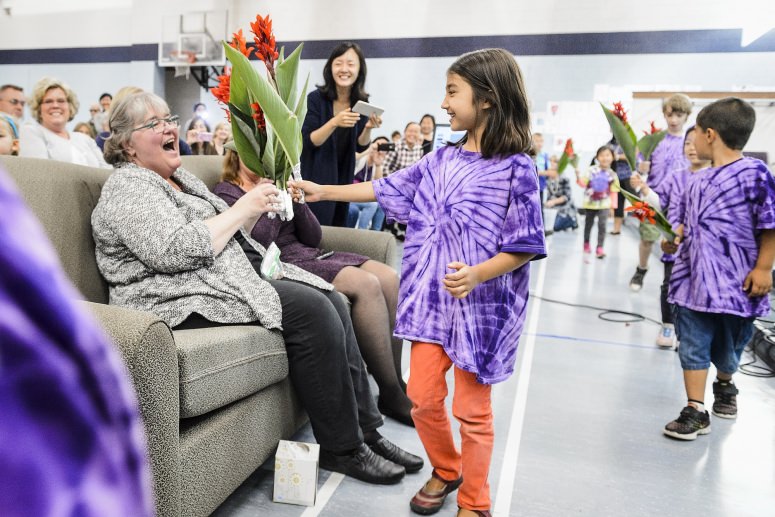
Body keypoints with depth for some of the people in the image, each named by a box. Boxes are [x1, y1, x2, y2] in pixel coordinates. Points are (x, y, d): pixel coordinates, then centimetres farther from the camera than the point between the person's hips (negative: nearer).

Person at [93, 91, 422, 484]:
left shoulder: (182, 178, 21)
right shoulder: (128, 187, -7)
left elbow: (228, 236, 22)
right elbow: (177, 251, -22)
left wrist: (255, 209, 3)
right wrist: (241, 209, -15)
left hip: (238, 273, 9)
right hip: (190, 302, -9)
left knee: (330, 300, -9)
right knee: (310, 309, -24)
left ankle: (365, 430, -5)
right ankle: (343, 448, -12)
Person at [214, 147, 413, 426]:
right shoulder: (226, 193, 3)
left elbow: (313, 237, 13)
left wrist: (296, 201, -1)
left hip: (311, 256, 8)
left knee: (389, 278, -13)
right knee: (366, 285, -27)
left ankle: (397, 382, -10)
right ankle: (392, 395, -19)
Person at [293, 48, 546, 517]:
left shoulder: (515, 168, -11)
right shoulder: (442, 160, 6)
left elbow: (524, 247, -12)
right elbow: (389, 189, 12)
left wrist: (477, 275, -28)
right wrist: (323, 191, 12)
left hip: (483, 303, -5)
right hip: (433, 297, 5)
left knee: (472, 409, 8)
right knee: (423, 396, 12)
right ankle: (446, 471, 40)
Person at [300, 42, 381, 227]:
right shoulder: (316, 98, -13)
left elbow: (360, 147, 2)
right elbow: (308, 142, -17)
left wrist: (368, 128, -19)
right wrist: (334, 122, -31)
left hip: (343, 177, 4)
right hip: (315, 177, -4)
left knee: (338, 228, 12)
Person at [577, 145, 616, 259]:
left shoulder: (612, 174, -1)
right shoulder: (591, 170, -6)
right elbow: (583, 184, -7)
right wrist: (578, 175, -23)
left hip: (604, 204, 0)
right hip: (590, 203, 0)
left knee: (602, 225, -10)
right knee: (588, 224, 15)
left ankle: (600, 248, -5)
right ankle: (586, 244, 35)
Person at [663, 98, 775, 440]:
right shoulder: (696, 181, 8)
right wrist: (675, 238, -1)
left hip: (735, 282, -4)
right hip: (694, 279, 5)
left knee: (727, 348, 15)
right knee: (692, 346, 1)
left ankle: (725, 385, 45)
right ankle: (695, 411, 10)